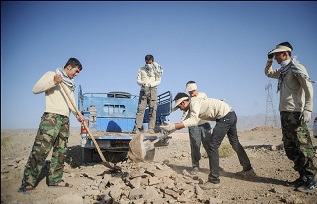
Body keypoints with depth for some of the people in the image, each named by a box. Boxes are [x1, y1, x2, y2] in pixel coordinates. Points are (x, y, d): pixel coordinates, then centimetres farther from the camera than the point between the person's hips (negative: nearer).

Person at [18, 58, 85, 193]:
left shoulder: (70, 85, 23)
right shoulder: (51, 75, 5)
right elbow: (35, 89, -5)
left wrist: (78, 114, 0)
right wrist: (53, 82, -17)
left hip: (65, 119, 7)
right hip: (51, 116, -7)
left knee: (61, 151, 4)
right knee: (41, 149, -14)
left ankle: (55, 180, 12)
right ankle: (28, 183, -11)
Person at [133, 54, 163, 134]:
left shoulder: (156, 70, 9)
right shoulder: (141, 69, 14)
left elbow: (158, 81, 3)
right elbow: (138, 80, 9)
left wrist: (151, 84, -14)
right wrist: (142, 83, -13)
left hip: (153, 90, 0)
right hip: (143, 90, 1)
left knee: (153, 109, -5)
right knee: (140, 109, -8)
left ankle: (151, 128, -4)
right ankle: (137, 128, -10)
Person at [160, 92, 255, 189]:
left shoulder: (194, 103, -14)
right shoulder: (197, 105, 16)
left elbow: (193, 120, -30)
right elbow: (197, 121, 19)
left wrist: (174, 126, -36)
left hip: (225, 117, -11)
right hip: (232, 115, 11)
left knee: (212, 146, -9)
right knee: (235, 143, 25)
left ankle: (214, 181, -6)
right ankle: (248, 170, 42)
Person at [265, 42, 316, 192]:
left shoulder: (296, 68, -6)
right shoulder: (282, 71, 18)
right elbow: (268, 73, 37)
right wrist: (269, 60, 21)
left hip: (295, 114, -9)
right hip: (284, 113, 9)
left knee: (302, 147, -6)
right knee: (290, 148, 10)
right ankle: (303, 177, 19)